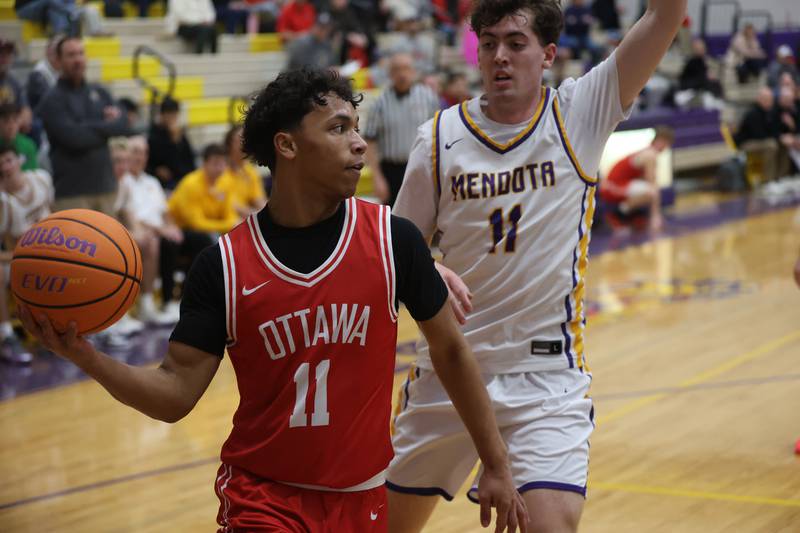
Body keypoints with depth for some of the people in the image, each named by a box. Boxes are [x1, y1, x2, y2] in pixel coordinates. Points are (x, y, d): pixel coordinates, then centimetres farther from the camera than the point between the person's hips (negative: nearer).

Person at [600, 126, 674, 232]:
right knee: (650, 192, -32)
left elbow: (652, 184, 18)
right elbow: (652, 187, -17)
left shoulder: (647, 153, 15)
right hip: (612, 190, -11)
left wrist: (656, 214, 19)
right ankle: (622, 211, -10)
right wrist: (655, 216, -15)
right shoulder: (651, 156, -16)